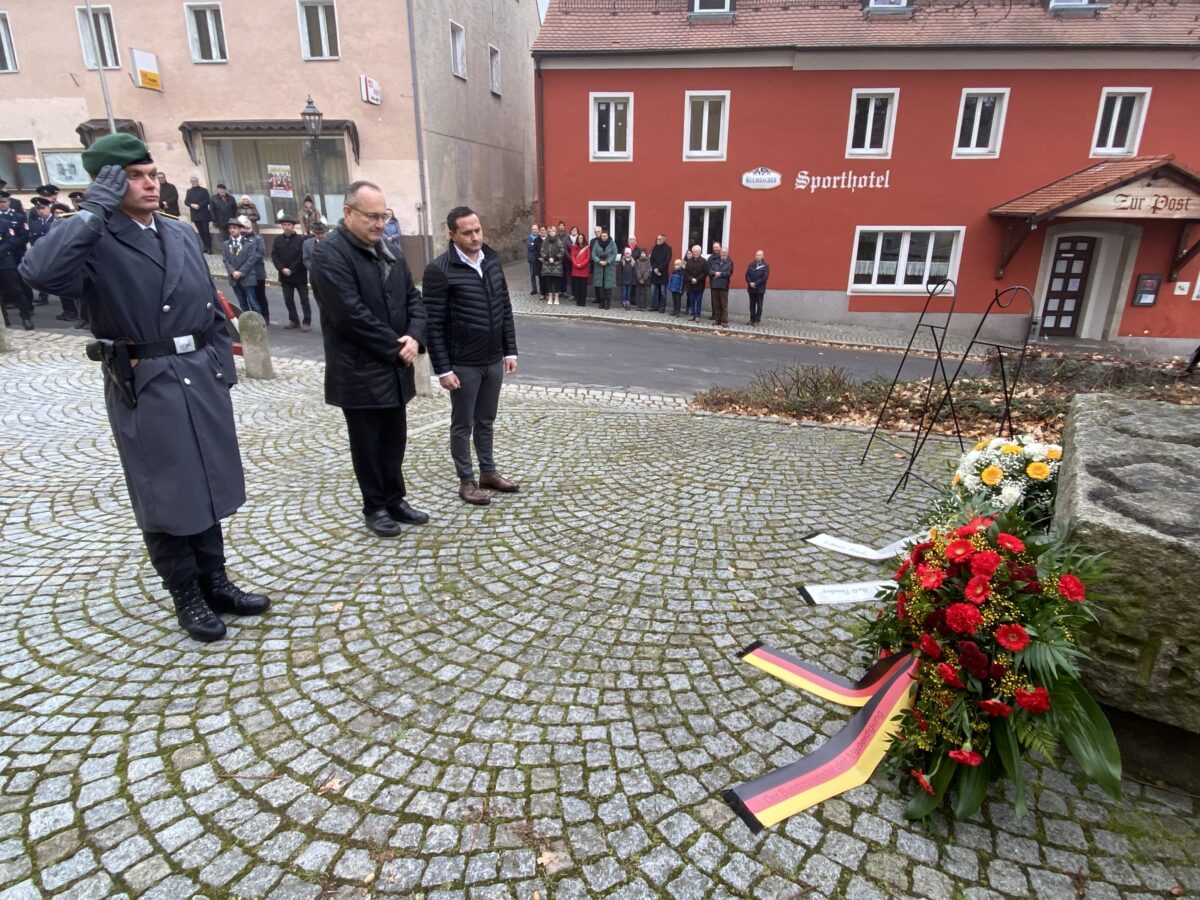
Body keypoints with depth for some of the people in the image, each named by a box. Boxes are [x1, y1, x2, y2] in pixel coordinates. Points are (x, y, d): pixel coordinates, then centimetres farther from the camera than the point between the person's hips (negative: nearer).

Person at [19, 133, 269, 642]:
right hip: (144, 388, -5)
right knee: (164, 500, 8)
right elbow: (40, 272, -30)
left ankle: (216, 584, 30)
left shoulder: (181, 234, 10)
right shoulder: (94, 243, -8)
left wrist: (223, 367, 9)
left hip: (201, 380, 6)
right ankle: (187, 599, 23)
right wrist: (93, 211, -21)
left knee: (205, 487, 15)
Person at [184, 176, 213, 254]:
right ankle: (205, 246, 11)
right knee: (201, 231, 5)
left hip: (204, 214, -4)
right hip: (195, 215, 4)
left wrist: (199, 205, -17)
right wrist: (191, 205, -12)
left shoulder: (204, 190, 2)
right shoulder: (189, 191, 13)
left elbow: (207, 201, -7)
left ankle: (209, 247, 0)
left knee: (205, 231, -5)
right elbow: (186, 201, 9)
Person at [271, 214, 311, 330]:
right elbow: (274, 256, 3)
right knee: (288, 300, 9)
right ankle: (294, 320, 19)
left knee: (304, 299, 1)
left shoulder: (301, 239, -7)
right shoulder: (278, 240, 6)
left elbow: (302, 257, -11)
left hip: (299, 275, -4)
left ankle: (307, 322, 6)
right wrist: (282, 269, -11)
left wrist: (291, 269, -14)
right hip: (284, 276, 4)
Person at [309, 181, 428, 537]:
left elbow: (413, 298, 9)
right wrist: (395, 347, -15)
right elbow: (352, 315, -22)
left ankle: (395, 500, 30)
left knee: (394, 441, 15)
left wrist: (415, 338, -9)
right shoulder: (329, 254, -14)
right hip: (360, 372, -7)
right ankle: (375, 507, 23)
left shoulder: (388, 251, 10)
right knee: (368, 444, 8)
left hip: (395, 368, 7)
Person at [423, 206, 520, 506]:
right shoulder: (440, 270, -14)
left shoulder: (493, 260, 4)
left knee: (486, 421, 18)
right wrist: (443, 369, -14)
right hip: (463, 364, -5)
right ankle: (466, 481, 21)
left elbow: (505, 309, 11)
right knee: (462, 425, 8)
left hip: (494, 360, 5)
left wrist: (510, 350, 8)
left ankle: (488, 472, 32)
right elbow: (434, 324, -13)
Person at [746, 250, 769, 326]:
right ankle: (752, 319, 15)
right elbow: (747, 275, 5)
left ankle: (757, 320, 4)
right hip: (751, 288, 4)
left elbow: (765, 277, -11)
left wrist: (756, 283, -16)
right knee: (752, 305, 9)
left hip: (760, 289, -4)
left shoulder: (765, 266, -2)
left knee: (759, 305, 0)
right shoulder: (751, 265, 9)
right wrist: (750, 283, -12)